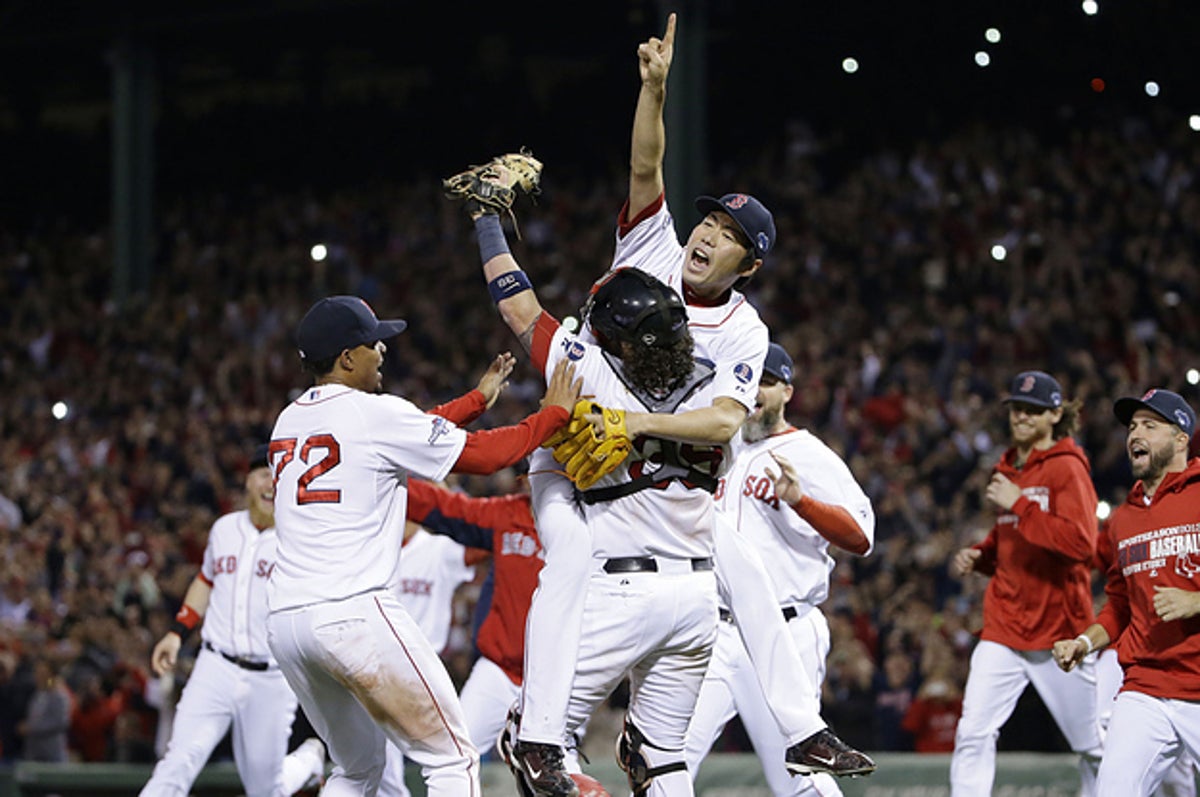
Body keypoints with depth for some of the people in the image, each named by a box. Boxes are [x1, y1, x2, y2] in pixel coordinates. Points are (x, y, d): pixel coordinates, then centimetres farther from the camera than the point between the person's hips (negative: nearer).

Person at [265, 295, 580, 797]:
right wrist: (554, 413, 14)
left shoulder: (288, 421, 18)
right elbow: (485, 455, 0)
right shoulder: (376, 414, -4)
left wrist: (477, 400, 34)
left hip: (284, 620, 8)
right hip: (354, 614, -8)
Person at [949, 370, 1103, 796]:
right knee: (973, 734, -10)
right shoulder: (1006, 470, 13)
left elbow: (1081, 542, -22)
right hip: (1004, 628, 5)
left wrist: (1018, 505, -20)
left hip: (1059, 627, -5)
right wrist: (979, 555, 7)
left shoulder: (1067, 468, -8)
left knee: (1093, 746, 6)